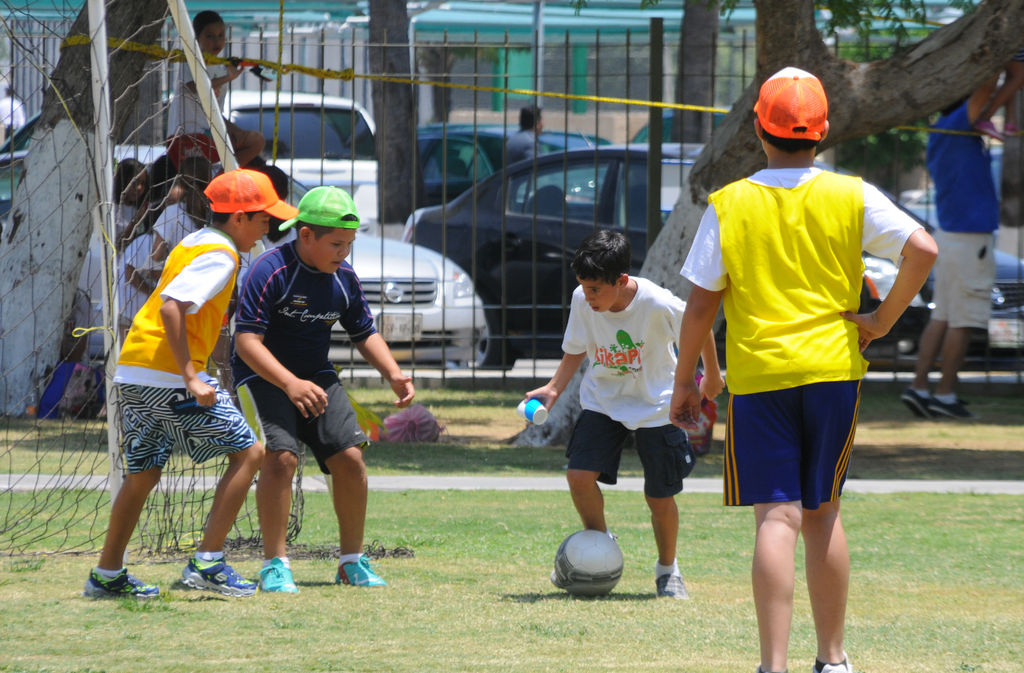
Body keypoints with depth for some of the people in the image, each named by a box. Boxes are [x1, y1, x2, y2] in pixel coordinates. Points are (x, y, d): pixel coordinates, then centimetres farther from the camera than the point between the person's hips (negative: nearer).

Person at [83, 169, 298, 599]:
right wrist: (191, 379, -24)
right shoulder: (220, 255, -11)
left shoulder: (193, 243, 19)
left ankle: (107, 575, 23)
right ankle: (207, 564, -7)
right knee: (247, 452, -3)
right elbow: (171, 307, -23)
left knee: (143, 473, 19)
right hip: (169, 374, -10)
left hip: (132, 370, 10)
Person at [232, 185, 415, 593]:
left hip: (316, 376, 6)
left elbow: (365, 333, 13)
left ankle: (352, 561, 11)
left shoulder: (343, 277, -1)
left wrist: (393, 373, -5)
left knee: (349, 457, -4)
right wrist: (290, 383, -38)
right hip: (263, 376, -6)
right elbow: (247, 340, -26)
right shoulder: (271, 270, -21)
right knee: (281, 456, -23)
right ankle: (274, 565, -15)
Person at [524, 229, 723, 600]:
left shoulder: (658, 304, -27)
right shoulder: (581, 300, -16)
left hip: (656, 407, -3)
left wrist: (712, 376, 6)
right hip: (603, 401, 3)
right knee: (579, 475, -17)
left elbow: (700, 328, -8)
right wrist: (554, 388, -13)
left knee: (660, 498, 1)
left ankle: (667, 568, 28)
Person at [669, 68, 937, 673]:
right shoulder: (852, 197, -1)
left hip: (756, 376, -1)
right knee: (822, 514, 14)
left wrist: (686, 380, 9)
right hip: (834, 370, 1)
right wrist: (882, 321, 0)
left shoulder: (728, 206, -2)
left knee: (777, 518, -5)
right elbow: (922, 250, -11)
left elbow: (702, 304, -1)